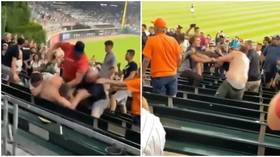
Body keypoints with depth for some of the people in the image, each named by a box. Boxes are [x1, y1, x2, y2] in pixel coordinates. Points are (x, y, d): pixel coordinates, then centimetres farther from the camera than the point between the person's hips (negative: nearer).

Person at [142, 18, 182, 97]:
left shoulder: (151, 40, -10)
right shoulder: (173, 40, 0)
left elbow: (146, 59, -12)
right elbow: (179, 58, 3)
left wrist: (143, 73, 0)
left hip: (158, 76, -3)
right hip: (172, 75, 3)